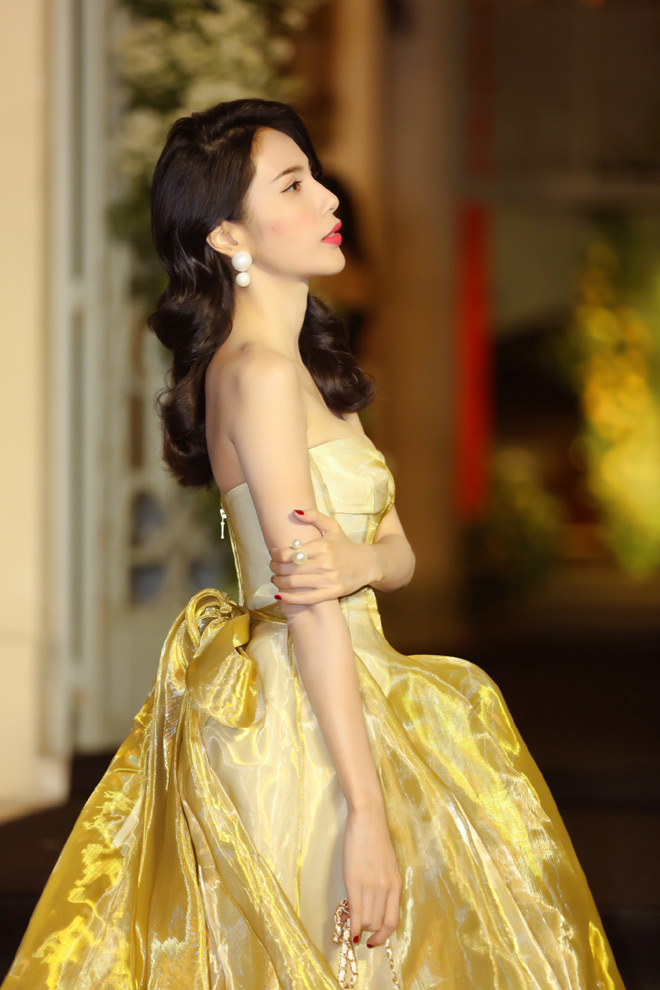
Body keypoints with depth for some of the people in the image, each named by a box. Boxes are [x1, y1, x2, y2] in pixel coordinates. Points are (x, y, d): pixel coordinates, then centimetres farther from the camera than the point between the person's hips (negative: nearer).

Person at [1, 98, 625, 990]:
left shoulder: (310, 366, 13)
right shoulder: (258, 372, -17)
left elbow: (400, 550, 10)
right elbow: (308, 615, -21)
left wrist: (360, 562, -15)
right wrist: (367, 811, -23)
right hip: (310, 730, -9)